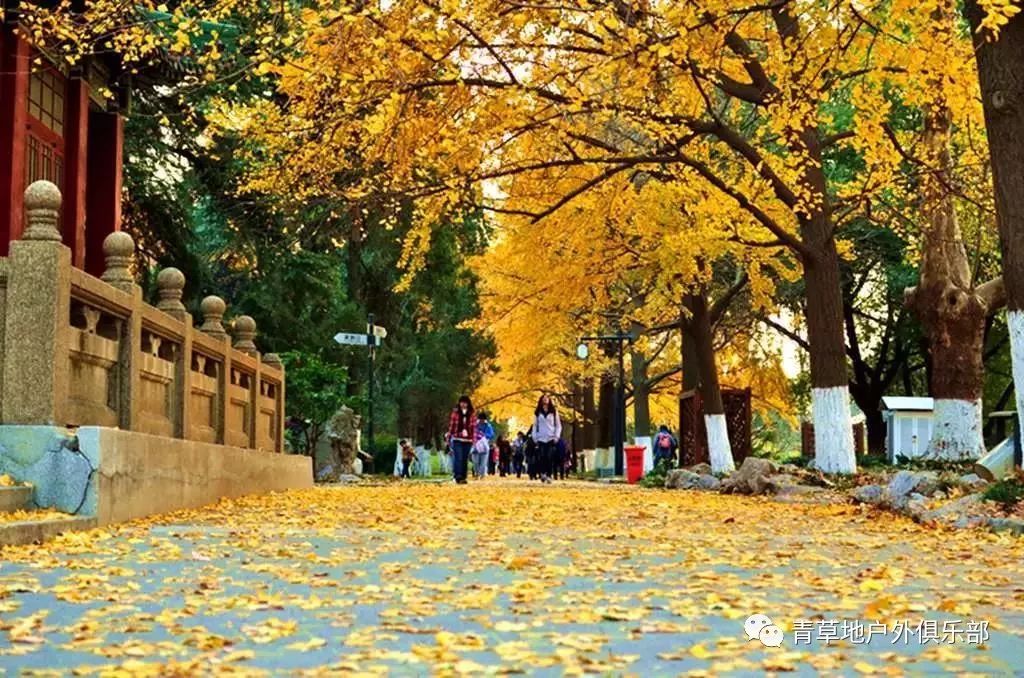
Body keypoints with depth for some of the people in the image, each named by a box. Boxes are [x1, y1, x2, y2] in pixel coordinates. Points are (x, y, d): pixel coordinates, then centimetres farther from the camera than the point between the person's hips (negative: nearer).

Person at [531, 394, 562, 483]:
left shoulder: (554, 412, 9)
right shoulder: (537, 413, 12)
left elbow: (558, 425, 9)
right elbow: (535, 425, 12)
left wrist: (557, 436, -3)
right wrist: (535, 438, 2)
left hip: (551, 439, -1)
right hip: (541, 439, 1)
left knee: (550, 458, -9)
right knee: (541, 457, -11)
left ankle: (549, 476, -7)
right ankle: (542, 474, -5)